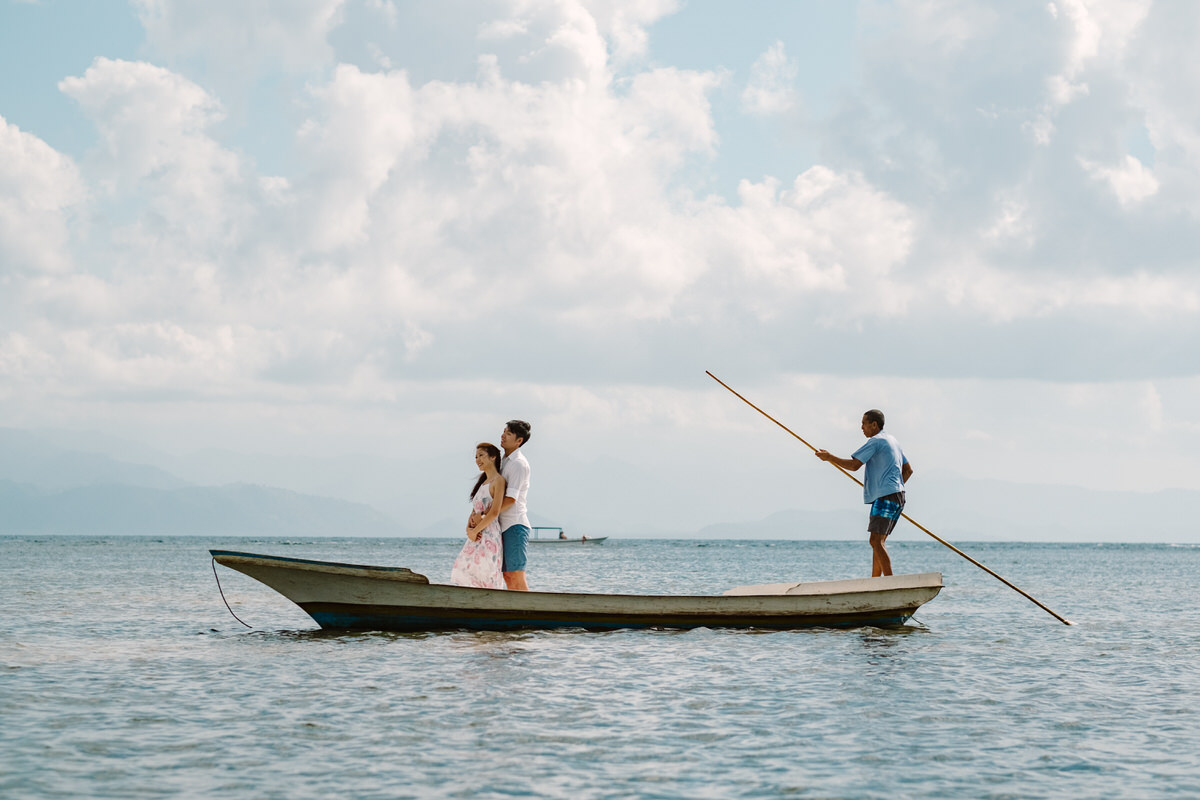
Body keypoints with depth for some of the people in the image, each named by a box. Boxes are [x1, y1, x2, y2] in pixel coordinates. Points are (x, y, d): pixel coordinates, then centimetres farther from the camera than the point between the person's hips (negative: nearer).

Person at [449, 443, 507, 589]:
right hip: (476, 539, 9)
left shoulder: (498, 481, -6)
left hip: (489, 538, -9)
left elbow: (494, 512, -15)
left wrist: (475, 530, -11)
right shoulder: (483, 482, 21)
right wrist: (469, 528, -2)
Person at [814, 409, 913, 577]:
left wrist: (830, 457, -2)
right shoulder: (893, 441, 22)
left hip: (886, 496, -10)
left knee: (876, 540, -15)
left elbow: (853, 465, -13)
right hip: (898, 497, 10)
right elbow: (908, 470, 26)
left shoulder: (876, 441, -7)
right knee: (878, 541, 12)